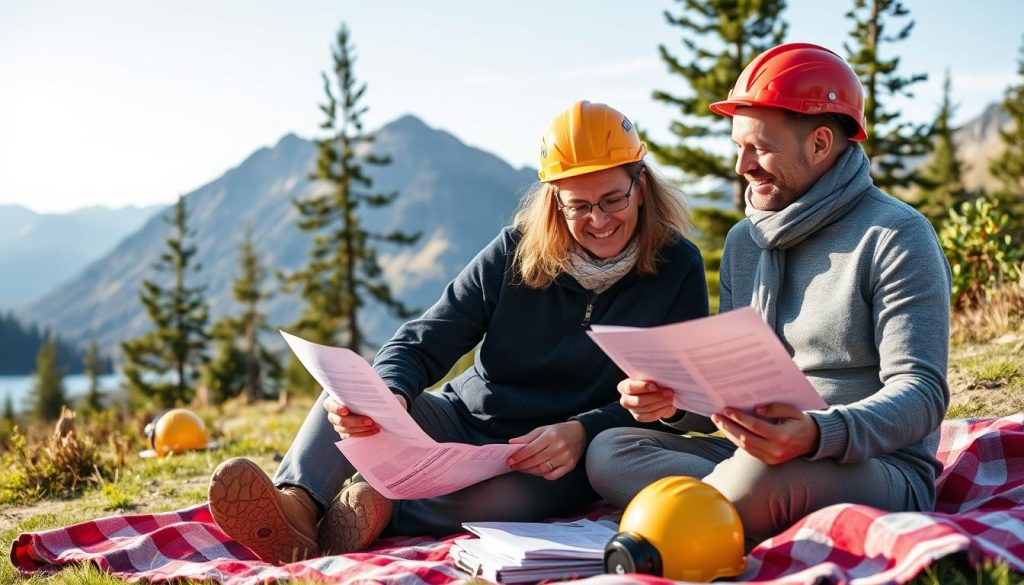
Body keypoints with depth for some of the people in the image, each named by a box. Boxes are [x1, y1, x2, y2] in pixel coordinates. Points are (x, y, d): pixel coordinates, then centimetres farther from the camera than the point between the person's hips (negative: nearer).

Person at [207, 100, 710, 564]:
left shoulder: (677, 269, -4)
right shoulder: (517, 250, 0)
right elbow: (423, 343, -7)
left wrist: (583, 432, -25)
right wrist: (386, 397, -31)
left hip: (553, 463, -3)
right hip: (462, 423, 3)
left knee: (510, 493, -39)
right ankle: (295, 506, -47)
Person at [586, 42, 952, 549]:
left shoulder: (894, 236, -7)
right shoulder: (743, 241, 14)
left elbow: (922, 393, -16)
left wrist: (820, 435, -35)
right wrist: (675, 402, -9)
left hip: (885, 473, -7)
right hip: (758, 457, 7)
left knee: (761, 475, -40)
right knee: (608, 450, -12)